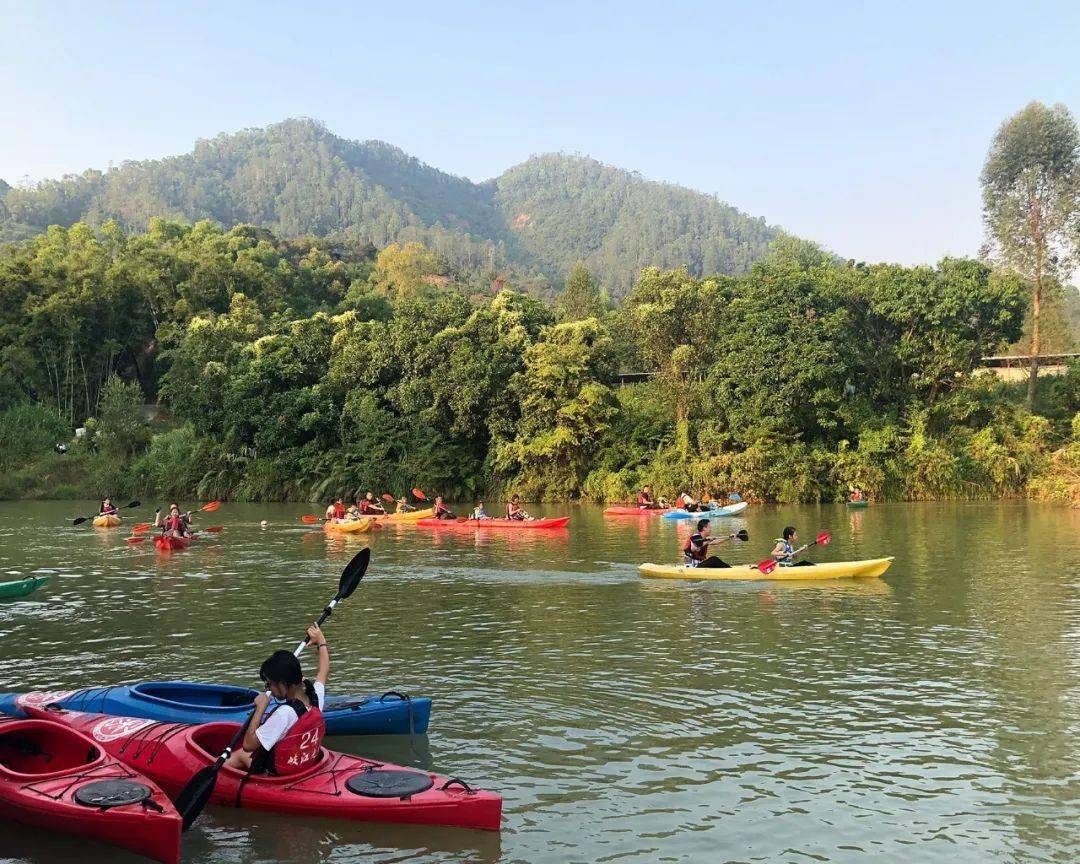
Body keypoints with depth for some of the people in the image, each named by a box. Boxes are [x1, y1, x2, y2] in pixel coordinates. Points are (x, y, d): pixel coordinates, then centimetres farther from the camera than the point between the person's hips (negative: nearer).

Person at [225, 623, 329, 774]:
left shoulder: (285, 713, -32)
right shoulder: (315, 698, -10)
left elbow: (248, 744, -26)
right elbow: (324, 671, 12)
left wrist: (260, 708, -19)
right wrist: (321, 641, 25)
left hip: (277, 772, -8)